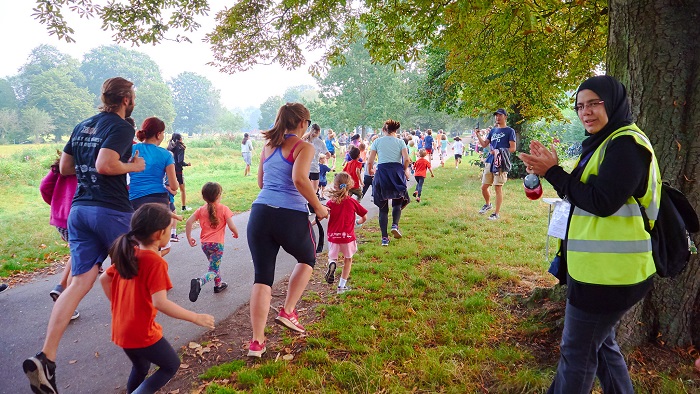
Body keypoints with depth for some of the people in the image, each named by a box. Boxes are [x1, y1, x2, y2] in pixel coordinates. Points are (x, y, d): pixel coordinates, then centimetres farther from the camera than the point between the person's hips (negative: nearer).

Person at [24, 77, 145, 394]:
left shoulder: (82, 126, 16)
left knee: (80, 282, 1)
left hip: (79, 209, 7)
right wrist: (133, 166, -7)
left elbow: (64, 168, 20)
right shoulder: (122, 128, -9)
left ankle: (45, 357, -9)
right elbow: (105, 165, -22)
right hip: (112, 210, -7)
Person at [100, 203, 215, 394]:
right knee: (171, 365, 13)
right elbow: (160, 302, -30)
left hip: (121, 330, 8)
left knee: (141, 367, 29)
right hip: (142, 332, -8)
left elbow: (104, 279, 12)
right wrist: (196, 317, -24)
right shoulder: (155, 262, -24)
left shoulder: (128, 254, 1)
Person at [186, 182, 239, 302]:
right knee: (213, 271, -5)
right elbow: (231, 226, -11)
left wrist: (189, 238, 6)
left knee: (214, 264, 29)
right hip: (217, 243, -5)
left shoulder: (201, 210, 5)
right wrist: (236, 233, 10)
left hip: (205, 244, 5)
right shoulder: (224, 209, -7)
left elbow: (189, 222, -3)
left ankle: (218, 284, 41)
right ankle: (199, 282, -32)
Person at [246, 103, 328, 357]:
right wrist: (318, 206, -10)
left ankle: (257, 342, 10)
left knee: (262, 277, 9)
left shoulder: (268, 146, 18)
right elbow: (299, 178, -20)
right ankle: (287, 311, 20)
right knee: (307, 260, 25)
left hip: (260, 212, 5)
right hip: (291, 216, -5)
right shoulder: (304, 147, -2)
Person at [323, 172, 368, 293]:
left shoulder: (331, 203, -6)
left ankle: (332, 264, -18)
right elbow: (364, 217, 0)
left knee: (332, 257, 19)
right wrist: (358, 222, 21)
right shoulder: (352, 202, -6)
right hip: (348, 237, 0)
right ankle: (342, 286, 17)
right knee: (348, 260, 18)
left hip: (333, 236, 1)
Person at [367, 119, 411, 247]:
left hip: (381, 173, 1)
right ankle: (395, 225, -10)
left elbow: (370, 162, 2)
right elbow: (406, 160, -6)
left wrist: (370, 170, 22)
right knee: (397, 202, 16)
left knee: (383, 207, 7)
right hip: (396, 172, 0)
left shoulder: (377, 142, 7)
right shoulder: (400, 142, 6)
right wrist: (404, 170, 13)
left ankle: (384, 237, 4)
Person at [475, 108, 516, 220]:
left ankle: (497, 213, 3)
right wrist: (478, 135, 2)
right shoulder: (493, 130, 18)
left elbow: (513, 148, -6)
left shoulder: (510, 131, 0)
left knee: (498, 188, -4)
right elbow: (484, 144, 16)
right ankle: (487, 204, 34)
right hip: (489, 162, 6)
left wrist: (500, 152, -16)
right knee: (484, 187, 8)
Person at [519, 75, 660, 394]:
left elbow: (602, 202, -24)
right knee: (599, 342, 23)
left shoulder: (626, 144, -16)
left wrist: (552, 173, -17)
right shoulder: (606, 142, 15)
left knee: (577, 351, 2)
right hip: (600, 267, 10)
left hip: (609, 270, -10)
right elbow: (584, 195, 13)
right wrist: (551, 168, 0)